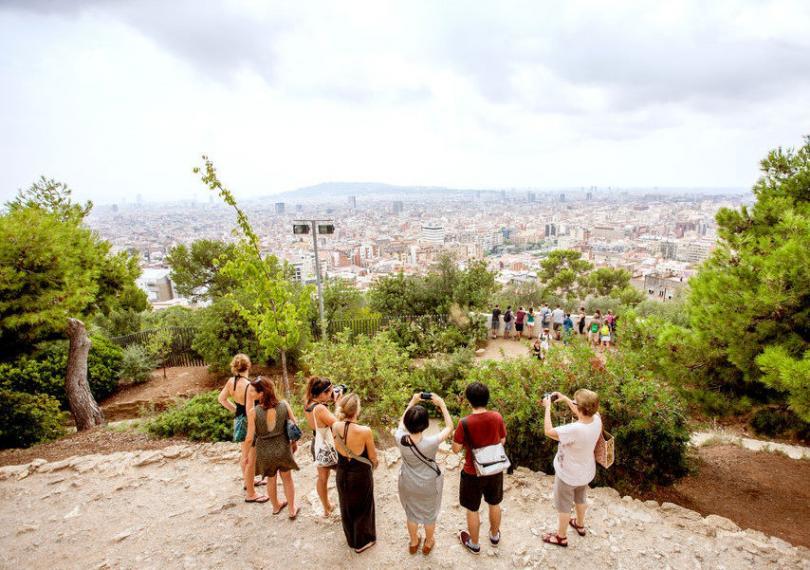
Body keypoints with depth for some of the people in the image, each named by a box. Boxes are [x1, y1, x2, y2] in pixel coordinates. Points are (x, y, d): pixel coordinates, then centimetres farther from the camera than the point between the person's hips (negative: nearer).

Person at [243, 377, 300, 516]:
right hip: (283, 448, 1)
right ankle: (292, 510, 35)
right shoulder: (284, 405, -15)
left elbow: (250, 438, -15)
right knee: (287, 478, 22)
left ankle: (276, 506, 47)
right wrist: (294, 443, 11)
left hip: (264, 451, 0)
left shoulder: (253, 412, -20)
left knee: (271, 479, 25)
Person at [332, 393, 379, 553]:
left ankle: (351, 539, 49)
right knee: (362, 508, 21)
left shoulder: (335, 427, -18)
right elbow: (373, 456, -13)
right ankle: (362, 542, 40)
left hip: (342, 473, 5)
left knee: (346, 507, 27)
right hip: (361, 474, -4)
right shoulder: (365, 431, -30)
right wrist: (374, 462, 7)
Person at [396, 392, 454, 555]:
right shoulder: (431, 442, -36)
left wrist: (412, 402, -6)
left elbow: (402, 423, -4)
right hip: (429, 485, -2)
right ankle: (428, 544, 49)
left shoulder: (401, 439, -28)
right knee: (430, 514, 26)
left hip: (408, 485, 2)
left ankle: (413, 543, 50)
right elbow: (449, 427, -20)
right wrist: (441, 404, -20)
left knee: (411, 513, 28)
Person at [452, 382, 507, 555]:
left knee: (472, 509, 19)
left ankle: (474, 544, 38)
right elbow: (502, 441, -1)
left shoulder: (465, 423, -26)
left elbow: (456, 449, -15)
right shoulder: (497, 417, -16)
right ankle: (494, 536, 49)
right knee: (494, 504, 27)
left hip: (473, 473, -4)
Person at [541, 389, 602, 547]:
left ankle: (561, 537, 39)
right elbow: (582, 413, 3)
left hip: (568, 475, -7)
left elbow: (548, 431, -30)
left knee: (563, 505, 19)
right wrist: (565, 399, 0)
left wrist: (548, 407, -23)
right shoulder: (596, 419, -21)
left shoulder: (575, 429, -42)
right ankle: (580, 525, 57)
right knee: (580, 499, 33)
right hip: (586, 472, 7)